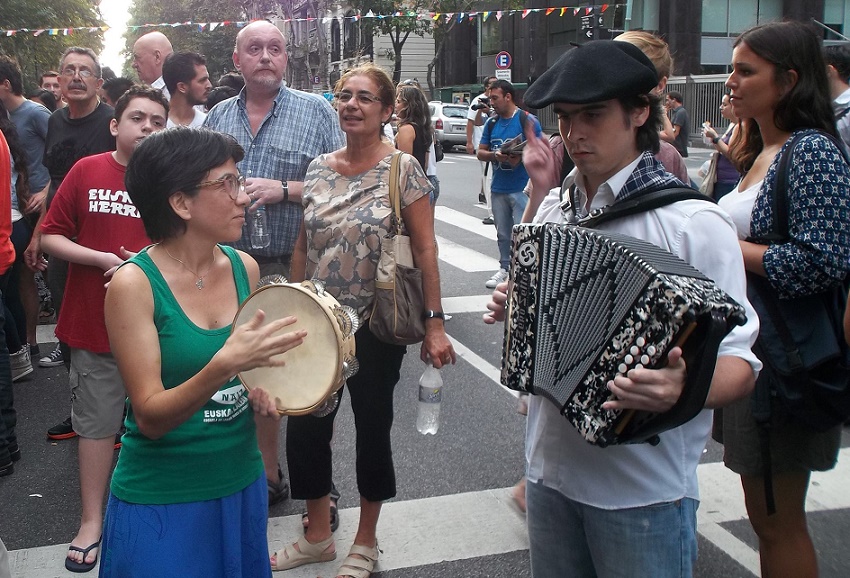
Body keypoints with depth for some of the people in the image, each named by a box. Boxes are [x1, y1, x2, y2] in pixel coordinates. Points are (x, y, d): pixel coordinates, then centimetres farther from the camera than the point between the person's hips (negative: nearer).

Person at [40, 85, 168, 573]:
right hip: (94, 319, 0)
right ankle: (92, 522, 24)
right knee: (97, 421, 10)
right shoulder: (86, 171, -2)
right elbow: (51, 236, 0)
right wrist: (103, 259, -12)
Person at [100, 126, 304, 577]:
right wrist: (223, 365, -33)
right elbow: (150, 417, -18)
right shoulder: (134, 283, -17)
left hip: (241, 484, 5)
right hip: (161, 500, -5)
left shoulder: (244, 268, -2)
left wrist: (261, 391, -5)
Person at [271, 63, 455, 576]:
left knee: (372, 428, 8)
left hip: (376, 327, -4)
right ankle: (318, 535, 29)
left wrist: (435, 324, -14)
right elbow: (304, 248, 12)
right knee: (305, 428, 6)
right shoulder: (319, 169, 6)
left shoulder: (403, 168, -7)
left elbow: (425, 249, -9)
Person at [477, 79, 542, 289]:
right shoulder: (491, 123, 11)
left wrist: (520, 158, -23)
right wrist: (495, 155, -9)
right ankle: (505, 268, 26)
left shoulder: (527, 121, -5)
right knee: (503, 233, 13)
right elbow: (480, 152, 12)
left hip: (522, 187, -6)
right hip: (498, 187, 6)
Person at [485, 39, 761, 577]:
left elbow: (740, 361, -14)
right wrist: (512, 308, -1)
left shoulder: (695, 221, -14)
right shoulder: (554, 206, 4)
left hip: (644, 492, -5)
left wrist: (683, 390, -33)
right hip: (551, 471, 6)